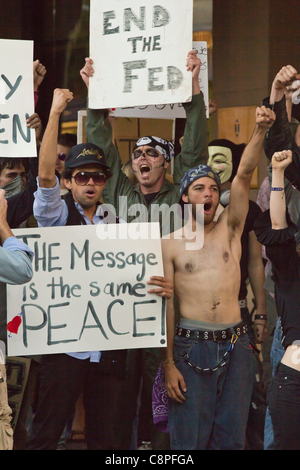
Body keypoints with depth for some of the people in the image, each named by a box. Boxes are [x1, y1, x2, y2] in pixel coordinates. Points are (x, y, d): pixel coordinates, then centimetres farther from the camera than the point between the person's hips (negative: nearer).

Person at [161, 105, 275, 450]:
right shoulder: (170, 244, 4)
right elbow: (165, 304, 0)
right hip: (191, 345, -3)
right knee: (190, 438, -4)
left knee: (231, 437, 4)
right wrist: (168, 363, -7)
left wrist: (261, 131, -16)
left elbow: (244, 174, -2)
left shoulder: (229, 229, 10)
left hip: (234, 344, 3)